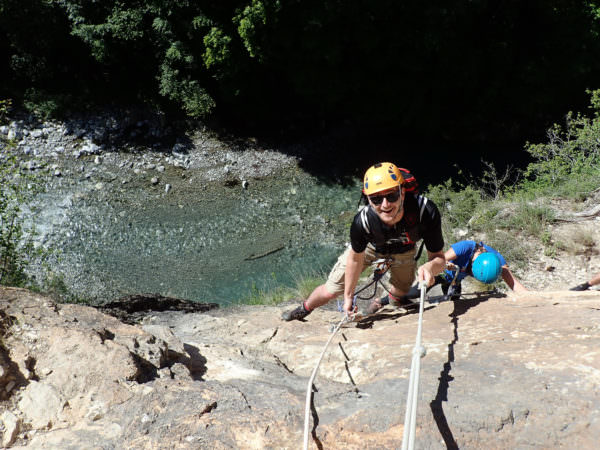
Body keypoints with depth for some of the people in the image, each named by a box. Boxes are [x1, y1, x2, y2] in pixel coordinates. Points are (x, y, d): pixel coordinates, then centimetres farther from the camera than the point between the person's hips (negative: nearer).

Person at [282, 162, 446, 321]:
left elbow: (438, 257, -31)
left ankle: (386, 302, 62)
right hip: (368, 246, -1)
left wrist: (430, 266, -57)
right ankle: (304, 309, 37)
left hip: (403, 251, 2)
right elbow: (355, 259, -21)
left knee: (400, 293, 24)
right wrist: (348, 297, -8)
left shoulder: (426, 211, -44)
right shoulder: (362, 222, -42)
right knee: (330, 291, 4)